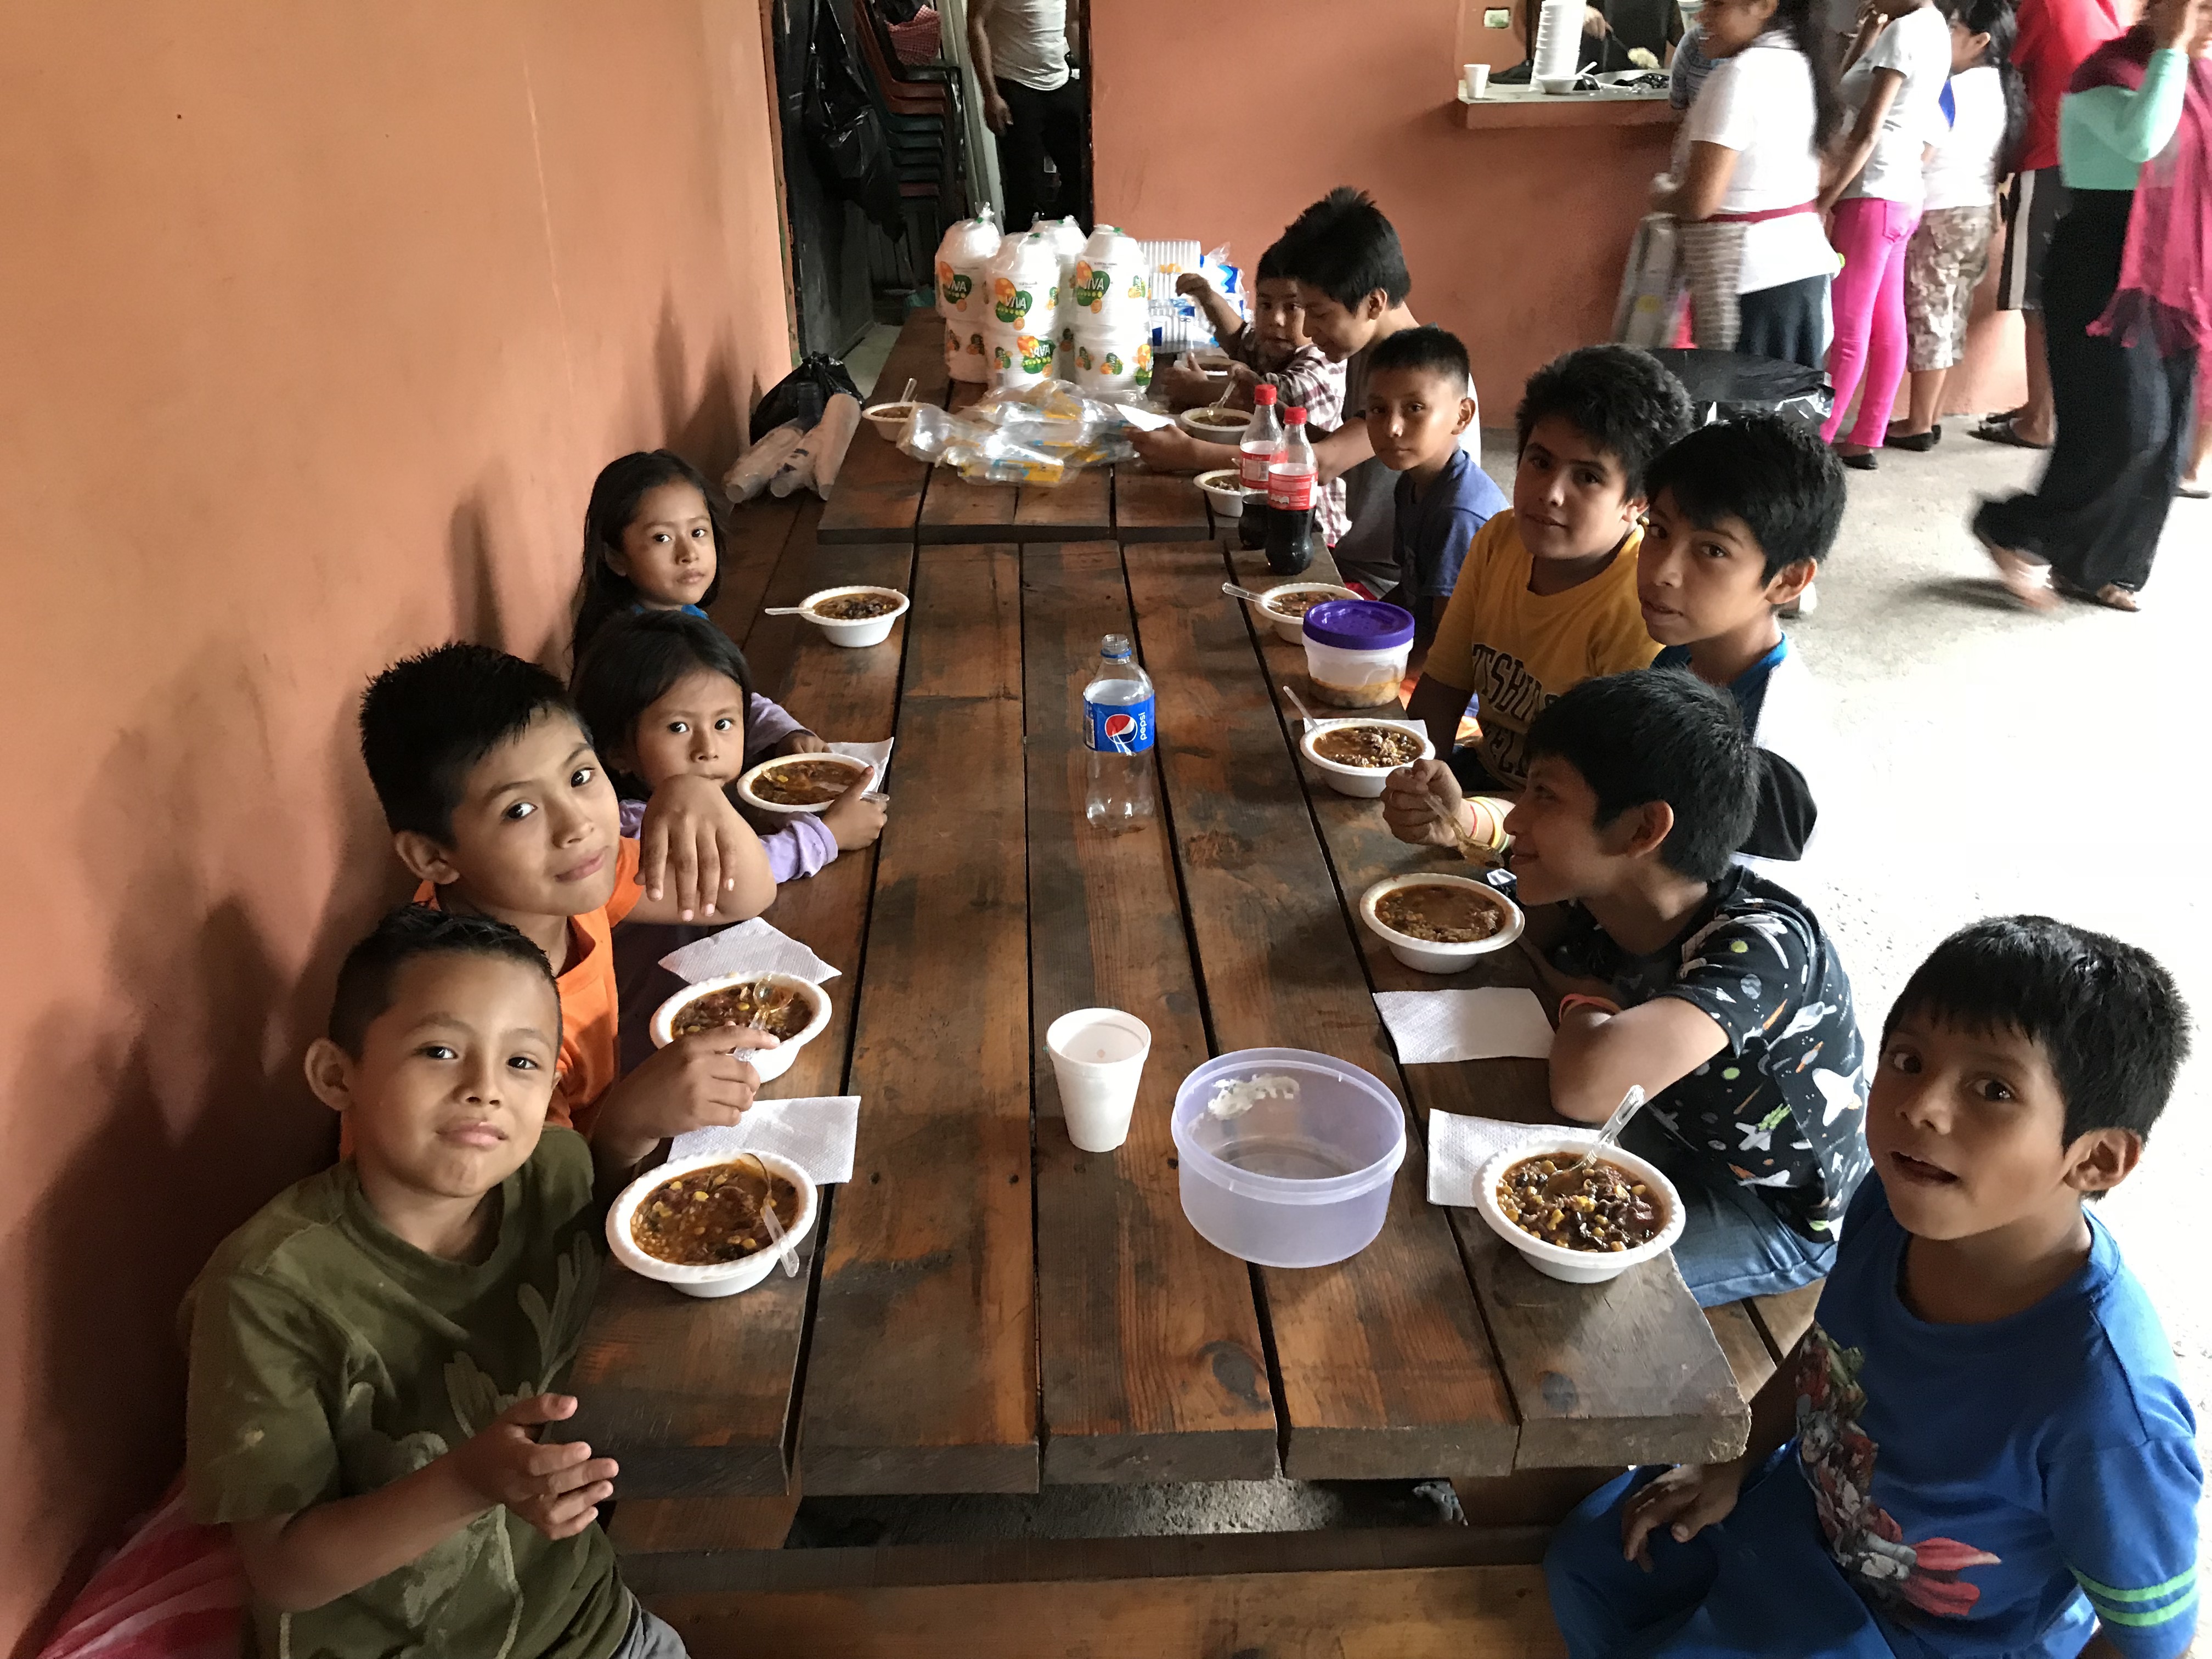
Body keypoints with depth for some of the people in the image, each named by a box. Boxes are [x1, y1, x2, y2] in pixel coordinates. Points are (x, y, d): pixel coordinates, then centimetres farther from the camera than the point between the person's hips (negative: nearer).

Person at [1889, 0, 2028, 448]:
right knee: (1950, 320, 10)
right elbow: (2001, 160, 17)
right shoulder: (2003, 88, 12)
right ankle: (1930, 420, 15)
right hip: (1978, 213, 9)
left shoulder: (1955, 88, -14)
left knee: (1927, 319, -4)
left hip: (1941, 215, -9)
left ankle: (1918, 426, -1)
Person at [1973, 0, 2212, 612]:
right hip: (2105, 273, -8)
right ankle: (2016, 533, 4)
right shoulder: (2109, 70, -10)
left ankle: (2096, 567, 16)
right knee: (2129, 427, -13)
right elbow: (2142, 140, -30)